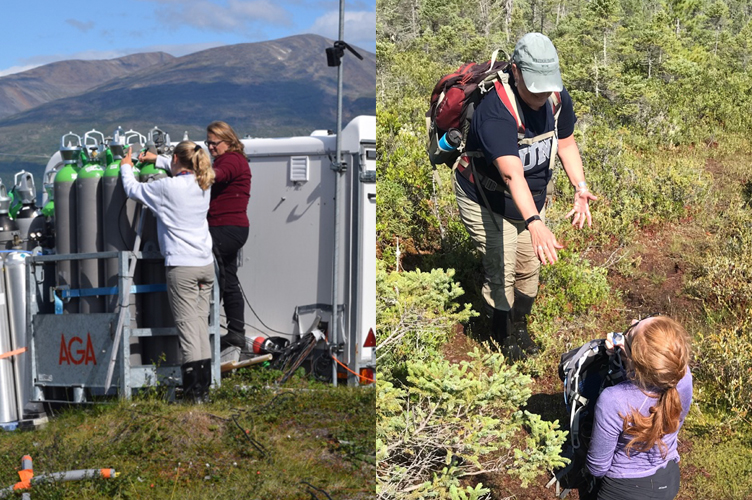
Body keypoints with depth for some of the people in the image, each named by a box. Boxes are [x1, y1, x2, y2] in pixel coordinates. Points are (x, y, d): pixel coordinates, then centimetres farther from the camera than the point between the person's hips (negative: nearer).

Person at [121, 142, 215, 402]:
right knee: (201, 323, 10)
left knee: (187, 326, -4)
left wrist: (126, 167, 25)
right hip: (206, 264, 6)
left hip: (182, 266, -6)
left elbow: (132, 189, 5)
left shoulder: (167, 187, -11)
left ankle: (195, 389, -5)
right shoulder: (203, 185, 8)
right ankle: (204, 385, 12)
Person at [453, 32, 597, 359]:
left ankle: (520, 325, 40)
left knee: (529, 268, 14)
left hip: (531, 200, 6)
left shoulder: (558, 98, -16)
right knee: (501, 272, -3)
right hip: (486, 202, -6)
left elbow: (566, 142, 3)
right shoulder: (495, 111, -38)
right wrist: (535, 224, -61)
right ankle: (502, 334, 23)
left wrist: (580, 188, -11)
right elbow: (512, 174, -50)